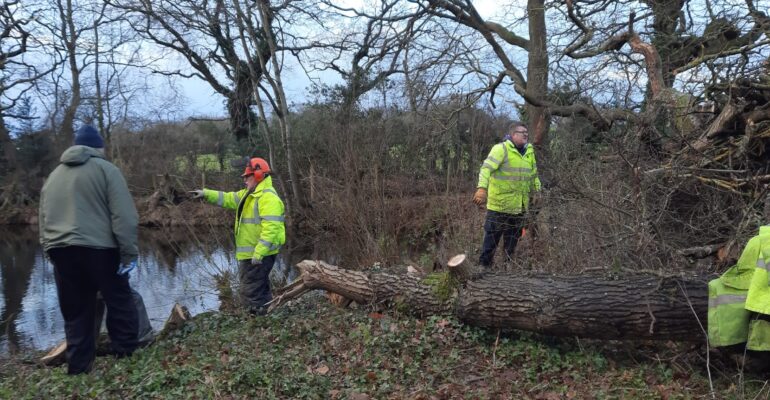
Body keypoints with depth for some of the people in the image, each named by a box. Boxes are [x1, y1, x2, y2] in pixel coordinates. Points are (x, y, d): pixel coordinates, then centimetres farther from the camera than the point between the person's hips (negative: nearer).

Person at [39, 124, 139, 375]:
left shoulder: (53, 176, 20)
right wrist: (129, 253, -10)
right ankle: (126, 355, 8)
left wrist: (51, 251, 21)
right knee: (119, 302, 7)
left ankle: (79, 368, 15)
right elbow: (123, 216, -9)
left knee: (75, 313, 12)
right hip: (97, 248, -5)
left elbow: (43, 220, 20)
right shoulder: (106, 169, 1)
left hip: (60, 250, 6)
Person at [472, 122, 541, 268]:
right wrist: (482, 188, -40)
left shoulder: (529, 151, 9)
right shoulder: (501, 148, -12)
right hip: (499, 206, -6)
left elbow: (534, 176, 21)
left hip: (519, 207, 6)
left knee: (512, 244, 16)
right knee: (491, 239, 1)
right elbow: (486, 168, -26)